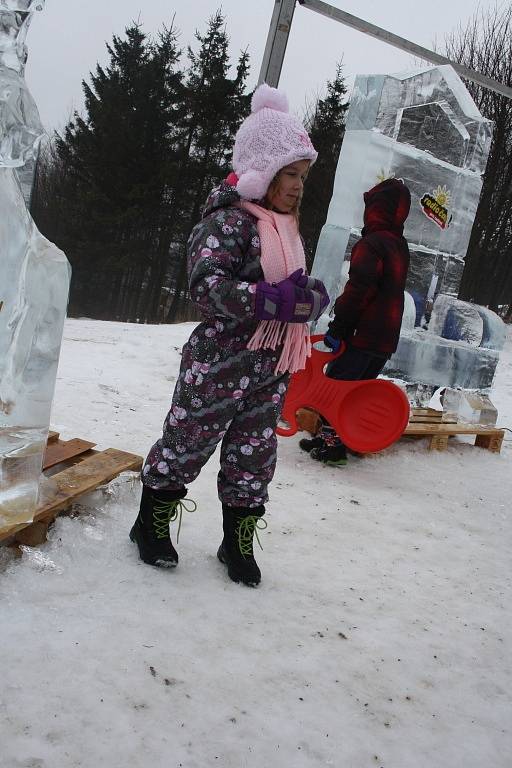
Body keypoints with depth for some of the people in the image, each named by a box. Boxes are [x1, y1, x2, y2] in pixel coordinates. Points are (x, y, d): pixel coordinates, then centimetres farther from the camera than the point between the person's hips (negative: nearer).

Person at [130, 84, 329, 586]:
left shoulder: (285, 228, 12)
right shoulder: (229, 220, -15)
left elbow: (297, 290, 22)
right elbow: (208, 286, -28)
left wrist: (311, 295, -3)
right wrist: (284, 301, -31)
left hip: (270, 371, 8)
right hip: (219, 365, -8)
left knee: (253, 458, 14)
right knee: (187, 444, 6)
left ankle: (238, 544, 30)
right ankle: (151, 524, 29)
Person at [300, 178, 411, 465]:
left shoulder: (371, 244, -15)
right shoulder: (400, 245, 14)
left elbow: (359, 290, -22)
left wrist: (337, 327, -16)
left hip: (361, 334, -8)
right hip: (387, 338, 9)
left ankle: (332, 443, 2)